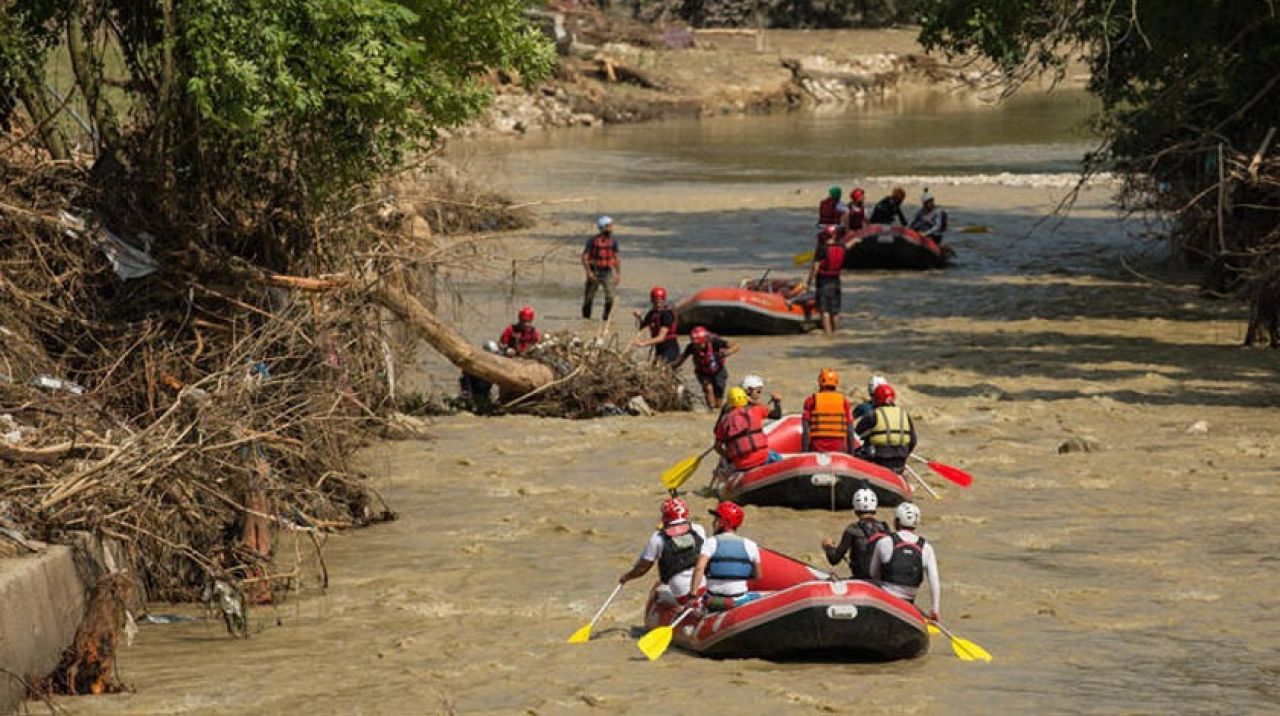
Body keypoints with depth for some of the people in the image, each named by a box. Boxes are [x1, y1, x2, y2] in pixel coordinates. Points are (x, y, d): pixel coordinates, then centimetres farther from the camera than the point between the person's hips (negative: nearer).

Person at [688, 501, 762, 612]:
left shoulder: (711, 543, -4)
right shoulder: (750, 545, 0)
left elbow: (699, 568, -19)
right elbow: (757, 576, 6)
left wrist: (693, 595, -19)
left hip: (712, 602, 1)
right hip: (739, 602, -1)